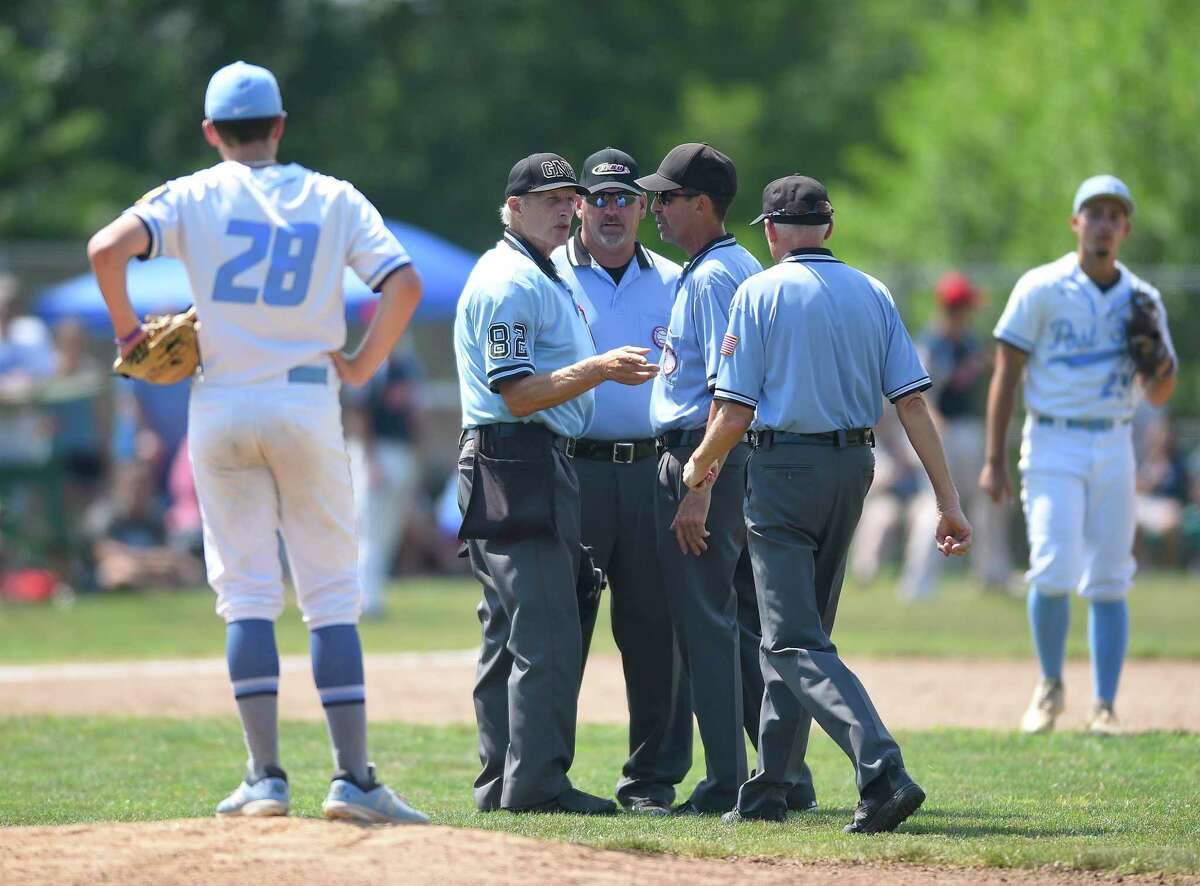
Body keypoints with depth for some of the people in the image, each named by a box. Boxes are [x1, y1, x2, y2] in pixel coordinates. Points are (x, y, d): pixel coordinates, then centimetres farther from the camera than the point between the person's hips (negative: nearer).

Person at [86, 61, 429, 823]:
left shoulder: (195, 196, 2)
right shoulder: (334, 198, 6)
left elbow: (108, 249, -14)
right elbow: (405, 284, -6)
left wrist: (127, 329, 0)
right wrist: (362, 366, 4)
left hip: (222, 407, 0)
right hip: (308, 404, 0)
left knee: (247, 592, 4)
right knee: (331, 592, 3)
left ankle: (266, 776, -3)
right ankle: (353, 776, -4)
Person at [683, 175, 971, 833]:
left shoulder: (761, 292, -6)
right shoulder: (872, 294, 8)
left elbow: (735, 412, -10)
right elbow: (913, 403, 1)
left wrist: (700, 465, 10)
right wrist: (948, 501, 1)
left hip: (785, 469, -6)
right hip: (854, 466, 6)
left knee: (796, 642, -10)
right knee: (798, 630, 18)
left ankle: (883, 771, -28)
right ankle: (768, 791, 22)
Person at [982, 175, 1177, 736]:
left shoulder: (1142, 299, 7)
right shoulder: (1041, 288, -3)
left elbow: (1158, 396, 11)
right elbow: (1006, 374, -3)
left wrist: (1162, 372, -14)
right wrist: (994, 461, -9)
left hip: (1114, 448, 3)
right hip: (1053, 447, -3)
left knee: (1109, 581, 1)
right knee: (1054, 573, -15)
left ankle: (1104, 707, 8)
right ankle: (1050, 685, 8)